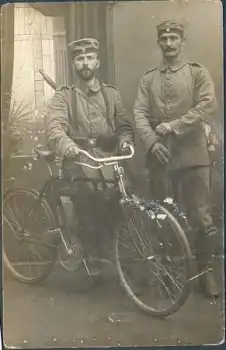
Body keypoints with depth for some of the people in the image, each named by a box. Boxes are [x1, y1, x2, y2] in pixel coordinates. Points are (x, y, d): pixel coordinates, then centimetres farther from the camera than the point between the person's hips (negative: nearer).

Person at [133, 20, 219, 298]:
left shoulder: (198, 73, 6)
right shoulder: (148, 79, 12)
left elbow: (207, 107, -8)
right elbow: (139, 114, 1)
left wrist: (173, 126, -14)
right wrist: (152, 142, -16)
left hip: (193, 154, -2)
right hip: (160, 156, 2)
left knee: (200, 217, 0)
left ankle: (206, 271, 17)